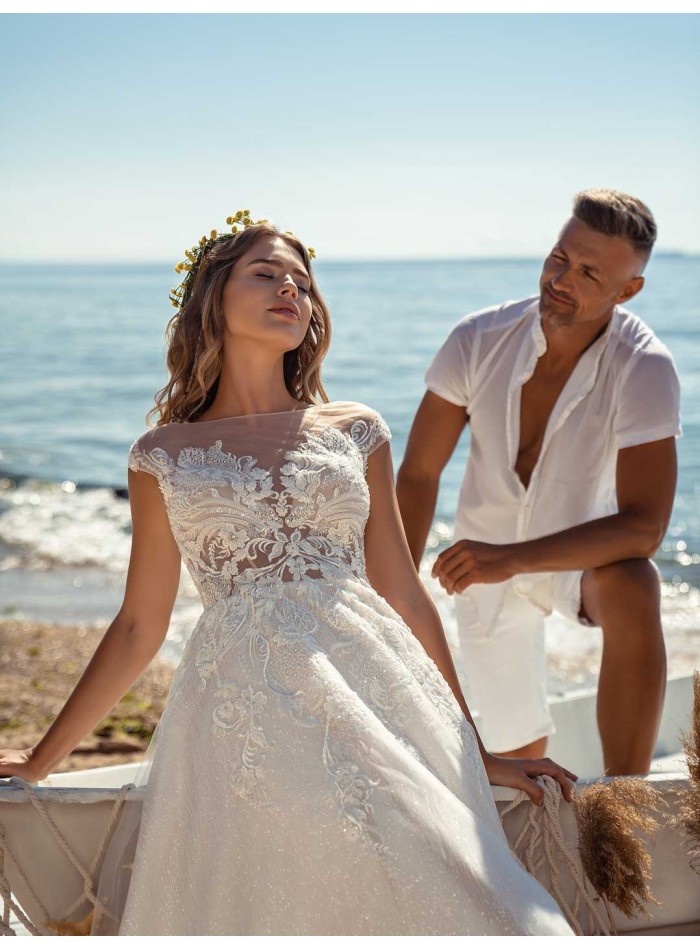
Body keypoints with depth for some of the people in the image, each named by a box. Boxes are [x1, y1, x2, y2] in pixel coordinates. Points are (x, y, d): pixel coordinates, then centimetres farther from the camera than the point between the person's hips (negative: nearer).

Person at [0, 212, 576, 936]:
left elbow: (406, 598, 14)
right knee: (259, 902, -8)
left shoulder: (355, 432, 13)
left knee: (420, 888, -10)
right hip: (241, 711, -1)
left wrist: (476, 751, 14)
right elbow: (139, 628, 15)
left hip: (378, 699, 1)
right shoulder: (163, 456, 11)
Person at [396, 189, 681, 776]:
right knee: (518, 747, 11)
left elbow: (643, 526, -33)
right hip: (486, 563, 2)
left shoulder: (644, 369, -28)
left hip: (583, 548, -2)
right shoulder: (478, 341, -21)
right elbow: (419, 475, -11)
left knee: (632, 589, -38)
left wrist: (513, 558, -43)